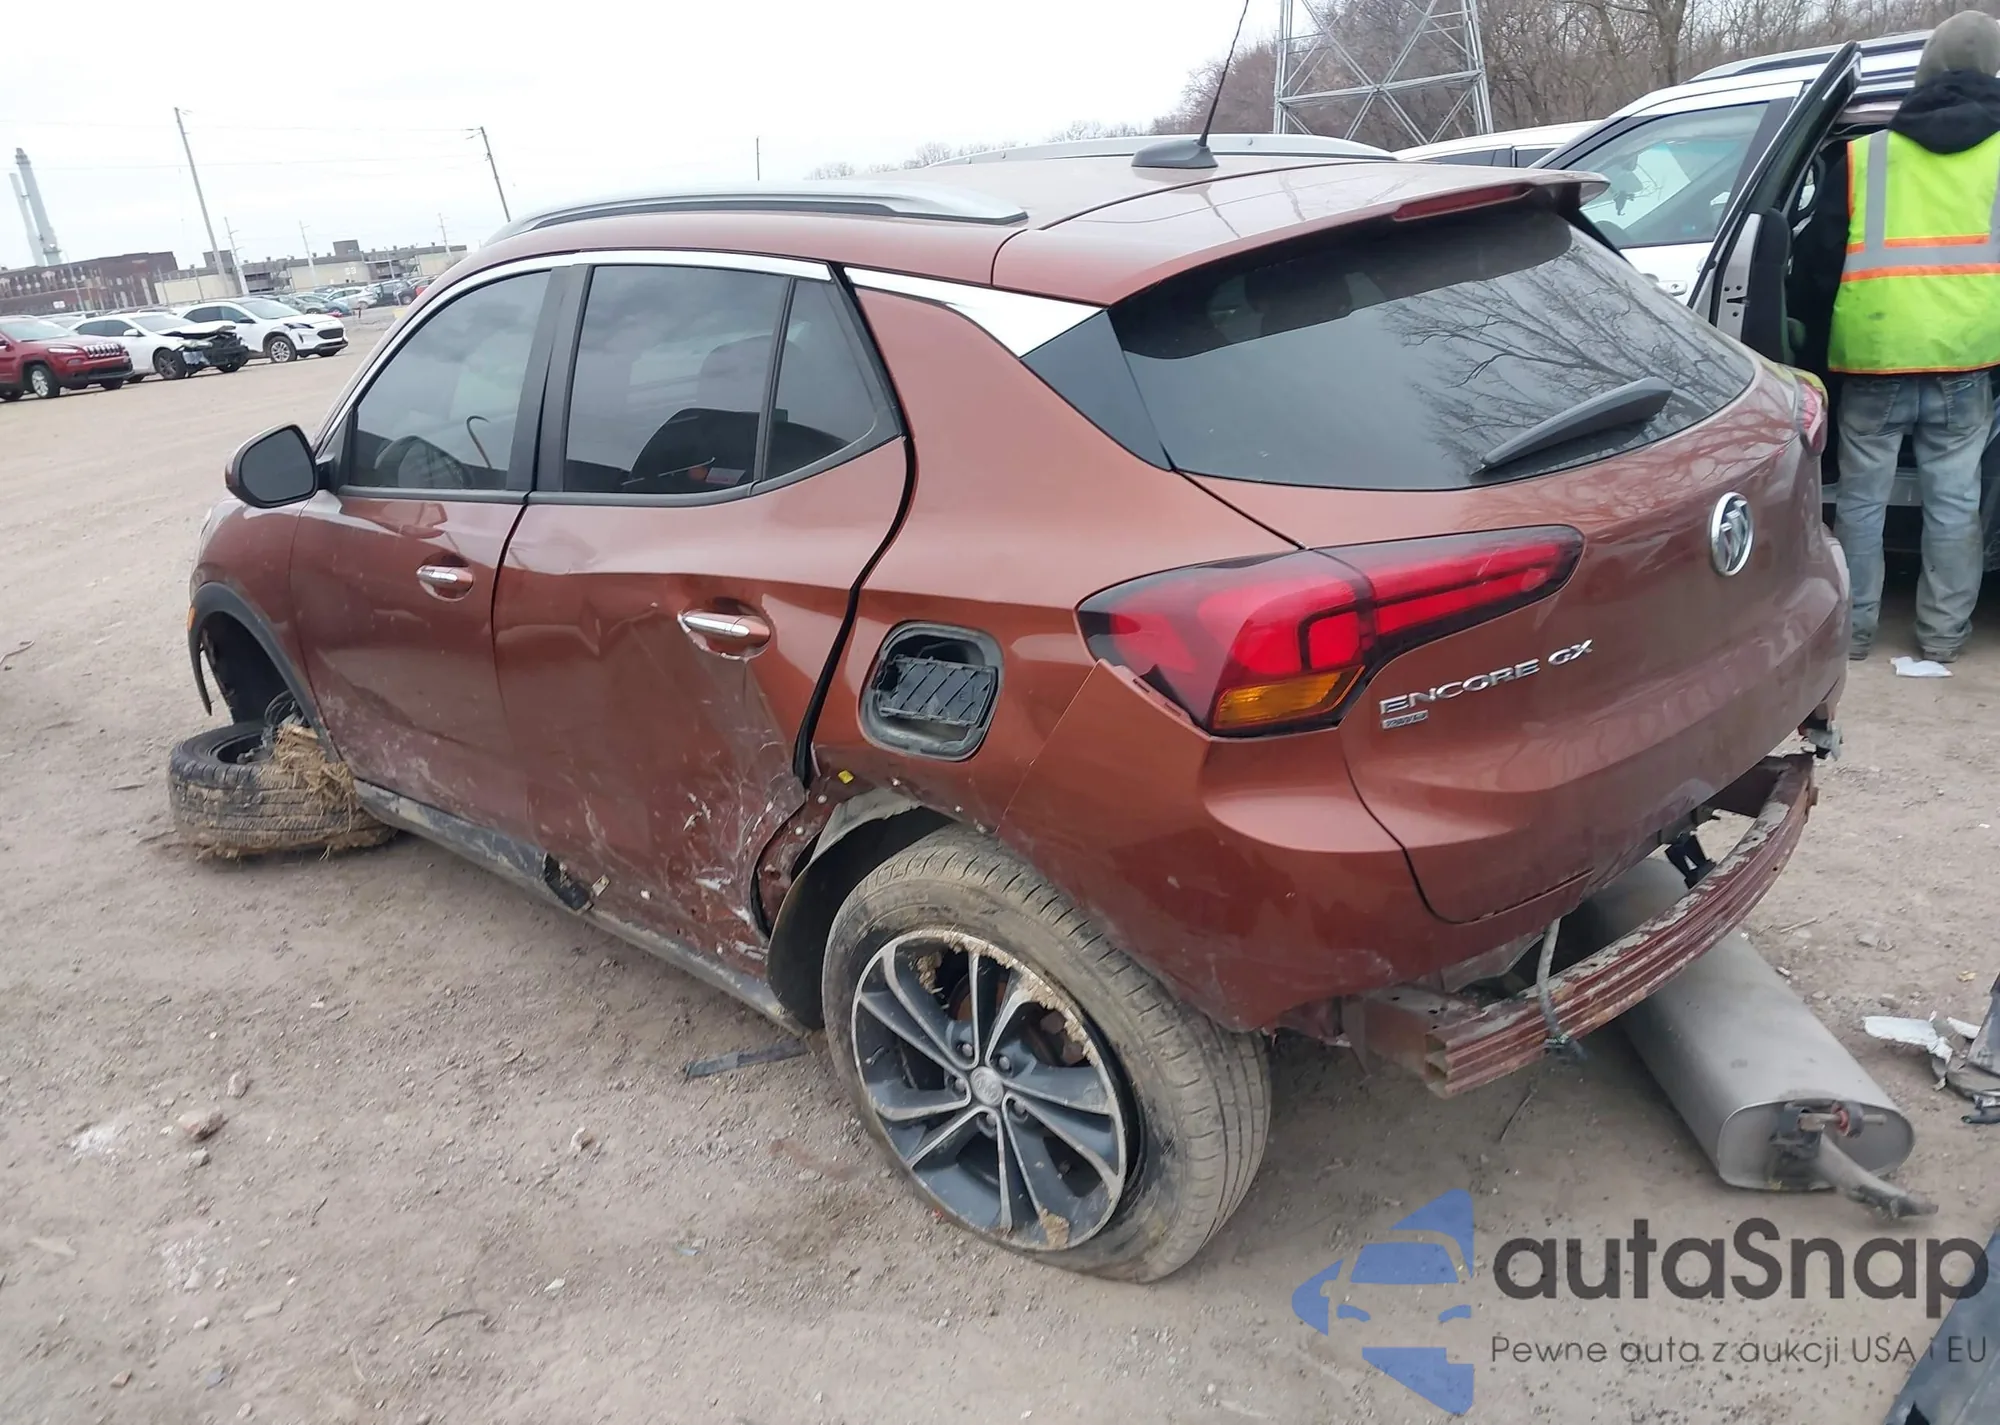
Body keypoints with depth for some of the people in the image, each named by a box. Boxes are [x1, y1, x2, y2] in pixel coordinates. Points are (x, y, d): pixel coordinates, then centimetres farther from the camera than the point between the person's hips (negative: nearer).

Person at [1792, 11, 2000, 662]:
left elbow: (1817, 259, 6)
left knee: (1862, 498, 9)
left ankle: (1854, 625, 15)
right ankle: (1943, 632, 16)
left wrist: (1817, 329, 19)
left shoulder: (1861, 156, 2)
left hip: (1874, 357, -1)